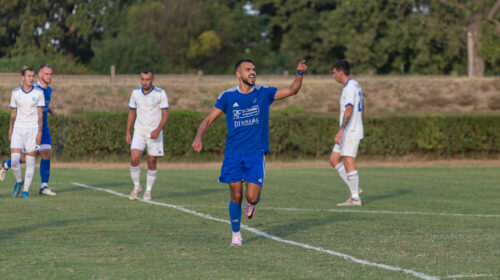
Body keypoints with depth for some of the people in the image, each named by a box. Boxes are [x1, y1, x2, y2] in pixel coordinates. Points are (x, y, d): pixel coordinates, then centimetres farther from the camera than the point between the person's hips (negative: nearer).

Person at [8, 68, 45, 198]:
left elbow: (40, 114, -2)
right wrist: (10, 131, 9)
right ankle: (19, 181, 16)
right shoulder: (15, 93, 4)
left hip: (32, 129, -1)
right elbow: (13, 114, 11)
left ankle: (26, 190, 6)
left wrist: (39, 132, -10)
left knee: (30, 161, -2)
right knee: (14, 158, -10)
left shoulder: (38, 92, -2)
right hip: (18, 129, 1)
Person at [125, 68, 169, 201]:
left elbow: (165, 114, -8)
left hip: (154, 134, -2)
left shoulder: (160, 94, -7)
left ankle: (148, 191, 16)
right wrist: (127, 132, 8)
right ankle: (136, 186, 6)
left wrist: (158, 130, -23)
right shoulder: (136, 92, 5)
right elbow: (131, 112, 14)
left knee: (152, 163, 1)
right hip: (139, 132, 2)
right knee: (134, 159, -14)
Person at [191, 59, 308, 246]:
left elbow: (291, 90, -1)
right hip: (233, 153, 0)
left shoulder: (263, 93, 2)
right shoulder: (228, 96, 0)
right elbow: (209, 119, 4)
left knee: (252, 197, -9)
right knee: (236, 197, -1)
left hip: (256, 154, 0)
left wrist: (299, 74, -19)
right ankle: (236, 235, 17)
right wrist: (199, 137, -13)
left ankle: (251, 204, 28)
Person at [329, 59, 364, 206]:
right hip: (349, 132, 10)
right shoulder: (356, 85, 15)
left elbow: (349, 110, -26)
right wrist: (359, 123, 34)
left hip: (350, 132, -10)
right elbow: (362, 106, 26)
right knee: (334, 160, 10)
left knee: (349, 163, -7)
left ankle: (355, 198, -3)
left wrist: (341, 131, -31)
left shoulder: (349, 88, -16)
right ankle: (355, 190, 9)